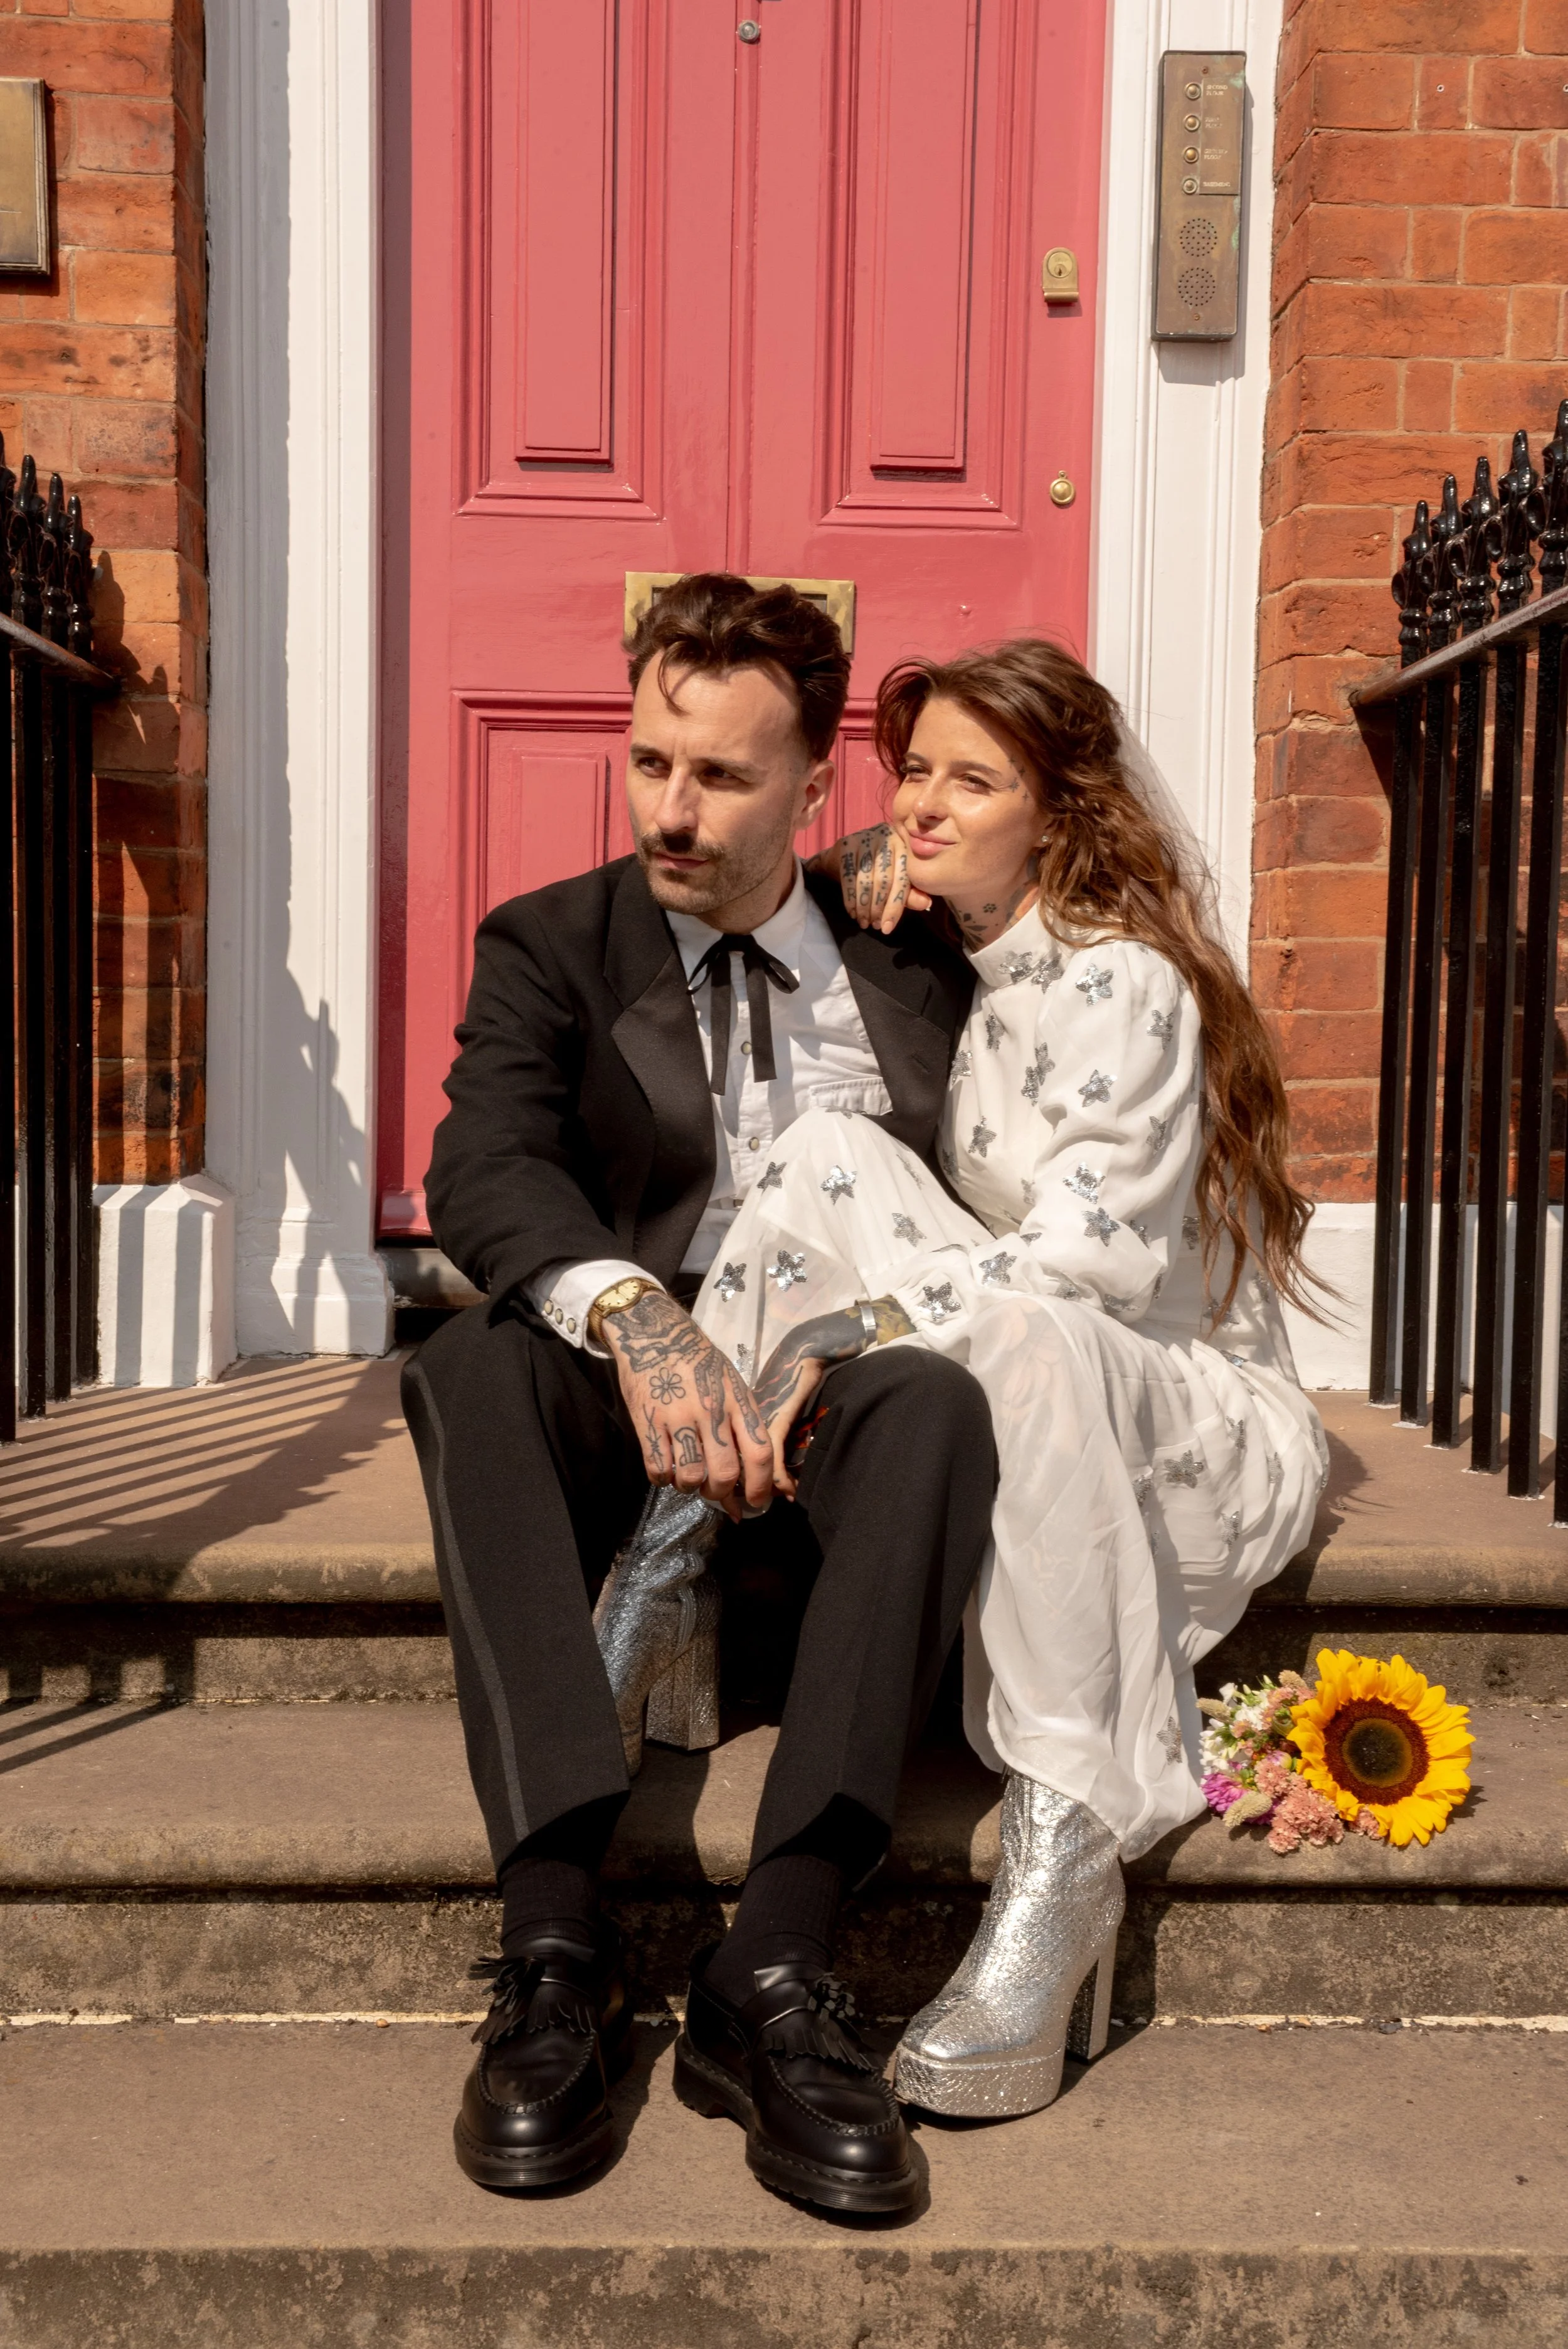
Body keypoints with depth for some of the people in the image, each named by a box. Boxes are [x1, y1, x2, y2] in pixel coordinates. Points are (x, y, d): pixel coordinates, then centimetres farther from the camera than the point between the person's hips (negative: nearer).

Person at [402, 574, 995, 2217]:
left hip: (827, 1407, 1)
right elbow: (481, 1171, -11)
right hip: (615, 1401, 0)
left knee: (940, 1400, -32)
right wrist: (637, 1316, -32)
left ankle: (773, 1976, -36)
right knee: (469, 1360, -32)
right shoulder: (550, 946, 8)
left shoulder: (914, 963, 13)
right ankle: (556, 1949, -36)